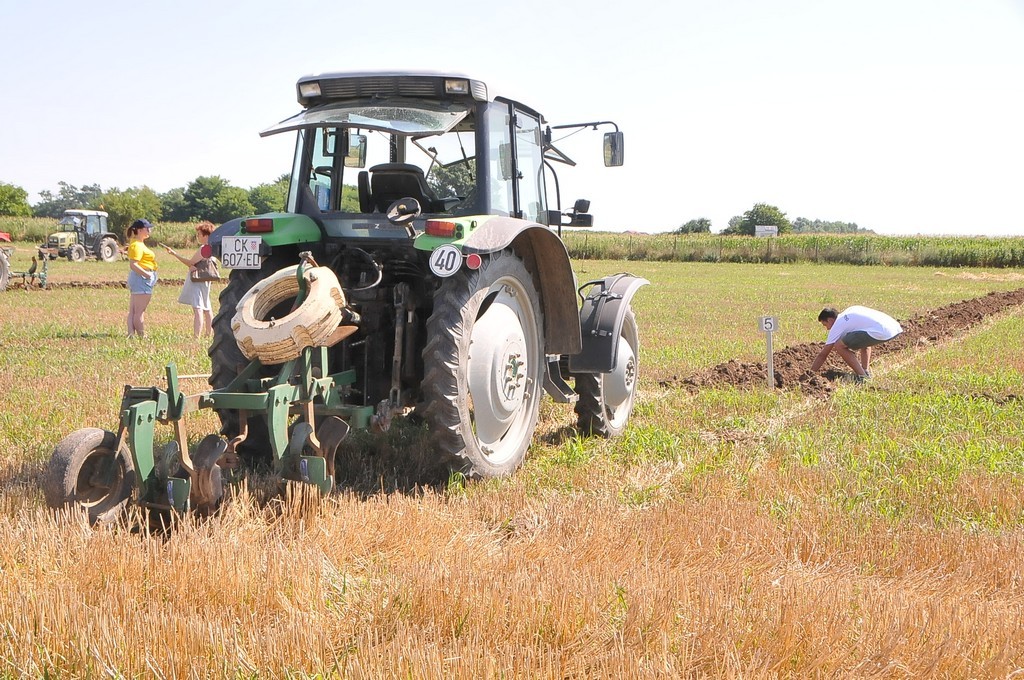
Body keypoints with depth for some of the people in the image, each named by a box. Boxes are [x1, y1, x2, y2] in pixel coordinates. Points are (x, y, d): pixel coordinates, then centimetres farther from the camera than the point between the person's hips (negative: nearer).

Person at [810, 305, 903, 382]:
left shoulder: (837, 326, 7)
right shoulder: (849, 311, 27)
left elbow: (822, 355, 9)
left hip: (881, 333, -9)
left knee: (839, 346, -2)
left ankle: (862, 376, -2)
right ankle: (866, 371, 24)